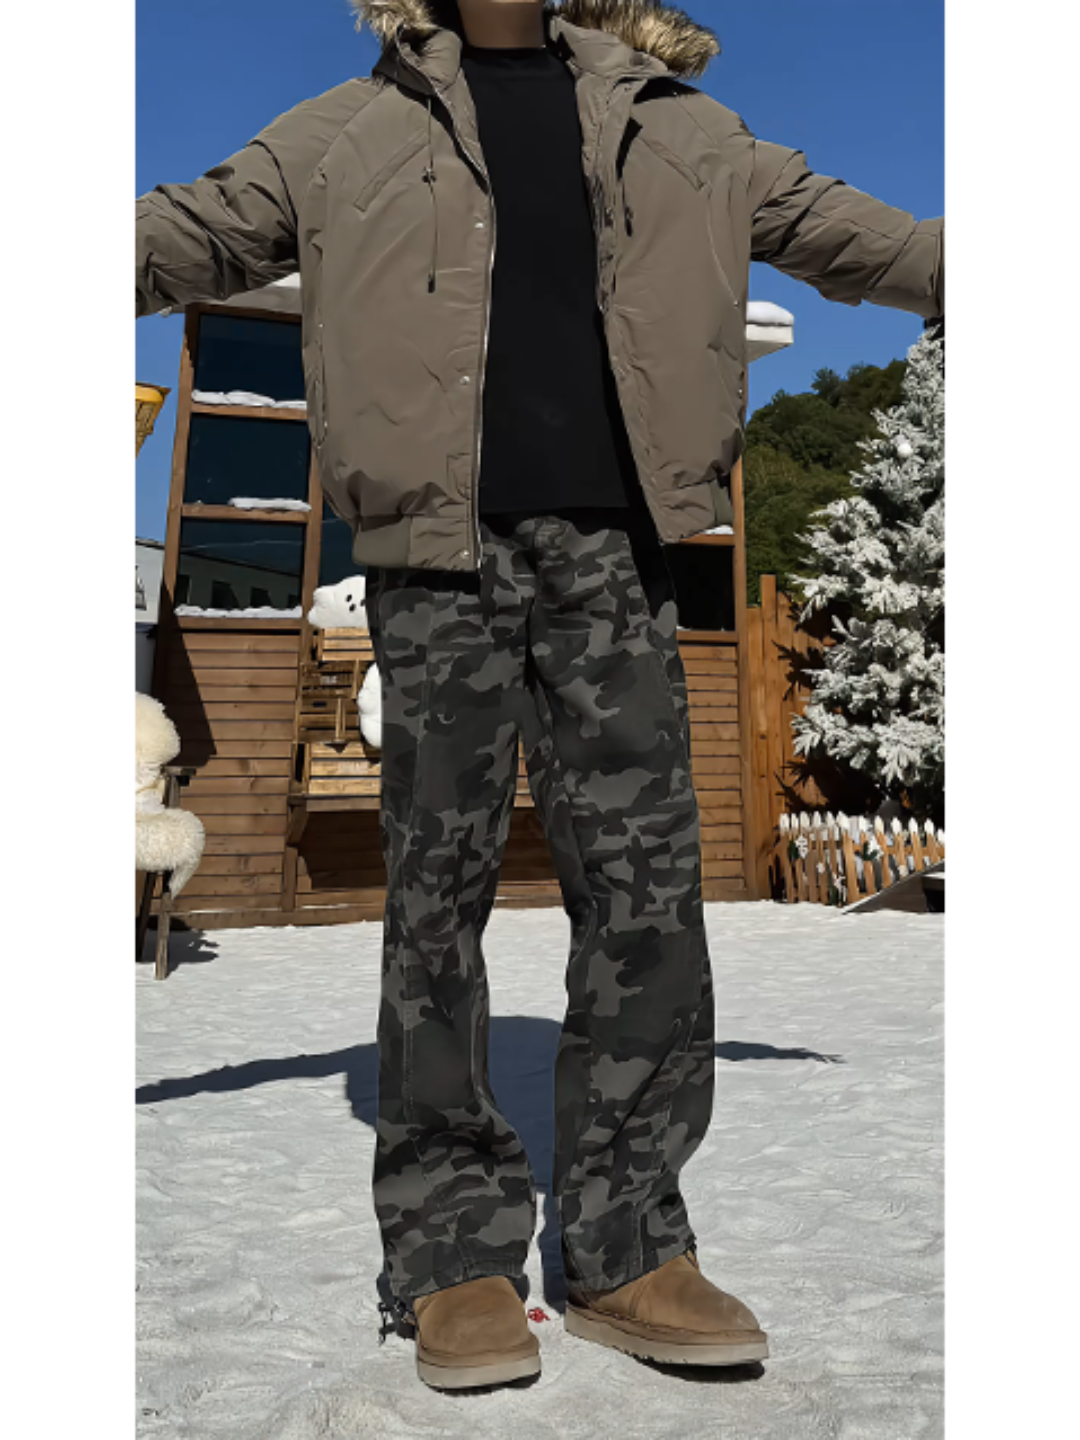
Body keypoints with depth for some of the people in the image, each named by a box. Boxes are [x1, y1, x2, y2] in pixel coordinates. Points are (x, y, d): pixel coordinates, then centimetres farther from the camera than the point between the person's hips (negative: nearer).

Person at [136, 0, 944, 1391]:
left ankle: (627, 1250, 11)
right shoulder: (350, 133, 19)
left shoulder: (674, 124, 24)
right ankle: (455, 1258, 11)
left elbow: (831, 224, 28)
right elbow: (187, 230, 17)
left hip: (611, 544, 2)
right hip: (438, 548, -1)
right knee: (438, 892, -3)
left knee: (646, 882, -4)